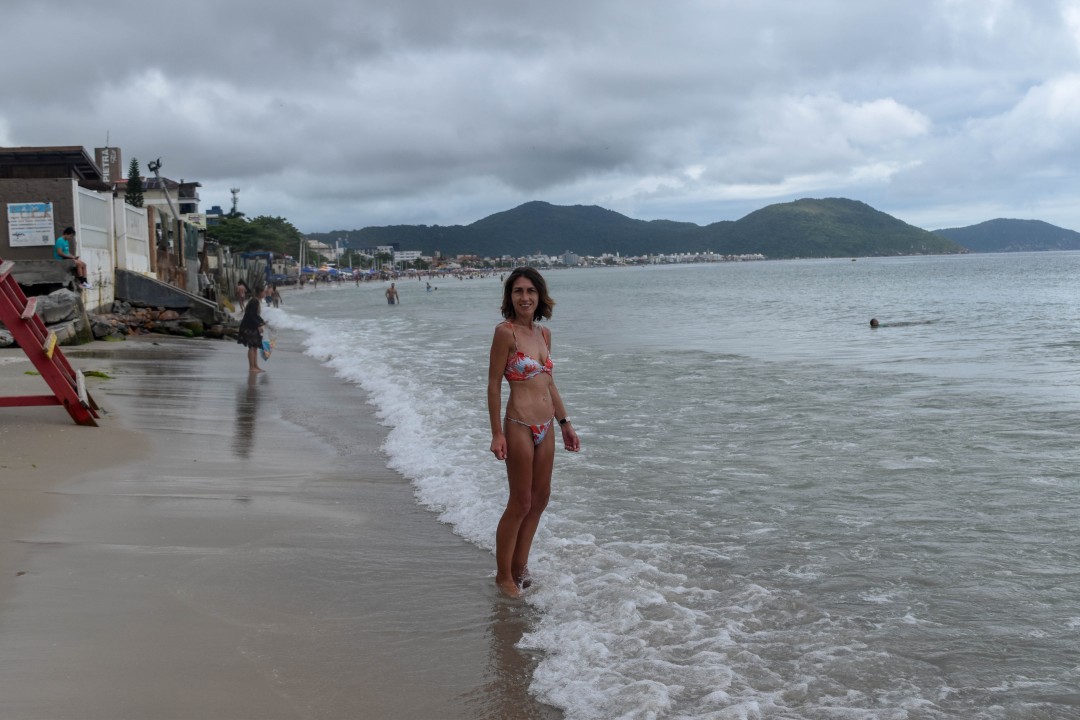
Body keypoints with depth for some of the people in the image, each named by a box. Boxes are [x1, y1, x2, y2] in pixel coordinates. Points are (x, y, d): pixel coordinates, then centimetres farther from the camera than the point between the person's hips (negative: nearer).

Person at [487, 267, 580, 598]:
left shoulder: (544, 334, 9)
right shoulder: (505, 332, -12)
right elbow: (494, 384, -12)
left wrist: (564, 423, 16)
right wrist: (497, 433, -14)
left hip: (546, 427, 8)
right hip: (519, 426, -8)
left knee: (540, 498, 14)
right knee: (520, 503, 1)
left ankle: (519, 566, 29)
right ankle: (504, 575, 17)